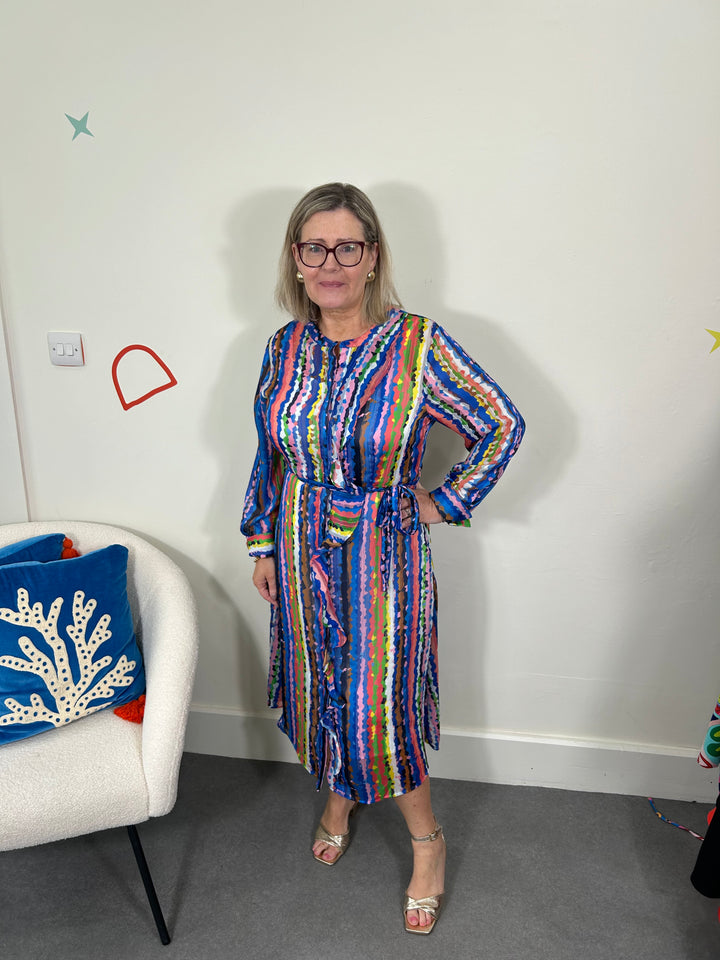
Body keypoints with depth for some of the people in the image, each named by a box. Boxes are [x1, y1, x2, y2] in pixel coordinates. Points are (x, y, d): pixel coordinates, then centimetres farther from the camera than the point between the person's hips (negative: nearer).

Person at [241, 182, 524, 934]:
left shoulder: (417, 344, -17)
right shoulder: (286, 347, -3)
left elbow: (502, 427, -9)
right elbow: (268, 454, 7)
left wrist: (445, 501, -7)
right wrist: (262, 544, 10)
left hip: (382, 557, -4)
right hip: (303, 552, 4)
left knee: (379, 700, 5)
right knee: (319, 686, 19)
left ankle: (427, 843, 32)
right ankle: (338, 797, 49)